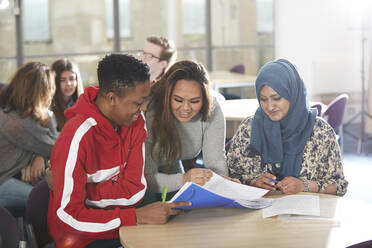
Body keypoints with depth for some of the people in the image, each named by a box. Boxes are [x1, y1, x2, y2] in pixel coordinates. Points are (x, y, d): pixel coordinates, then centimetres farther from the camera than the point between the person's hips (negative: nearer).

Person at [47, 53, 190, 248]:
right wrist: (137, 216, -24)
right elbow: (68, 215, -20)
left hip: (122, 229, 6)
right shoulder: (78, 137, -20)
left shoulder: (136, 123, -2)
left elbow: (135, 190, -7)